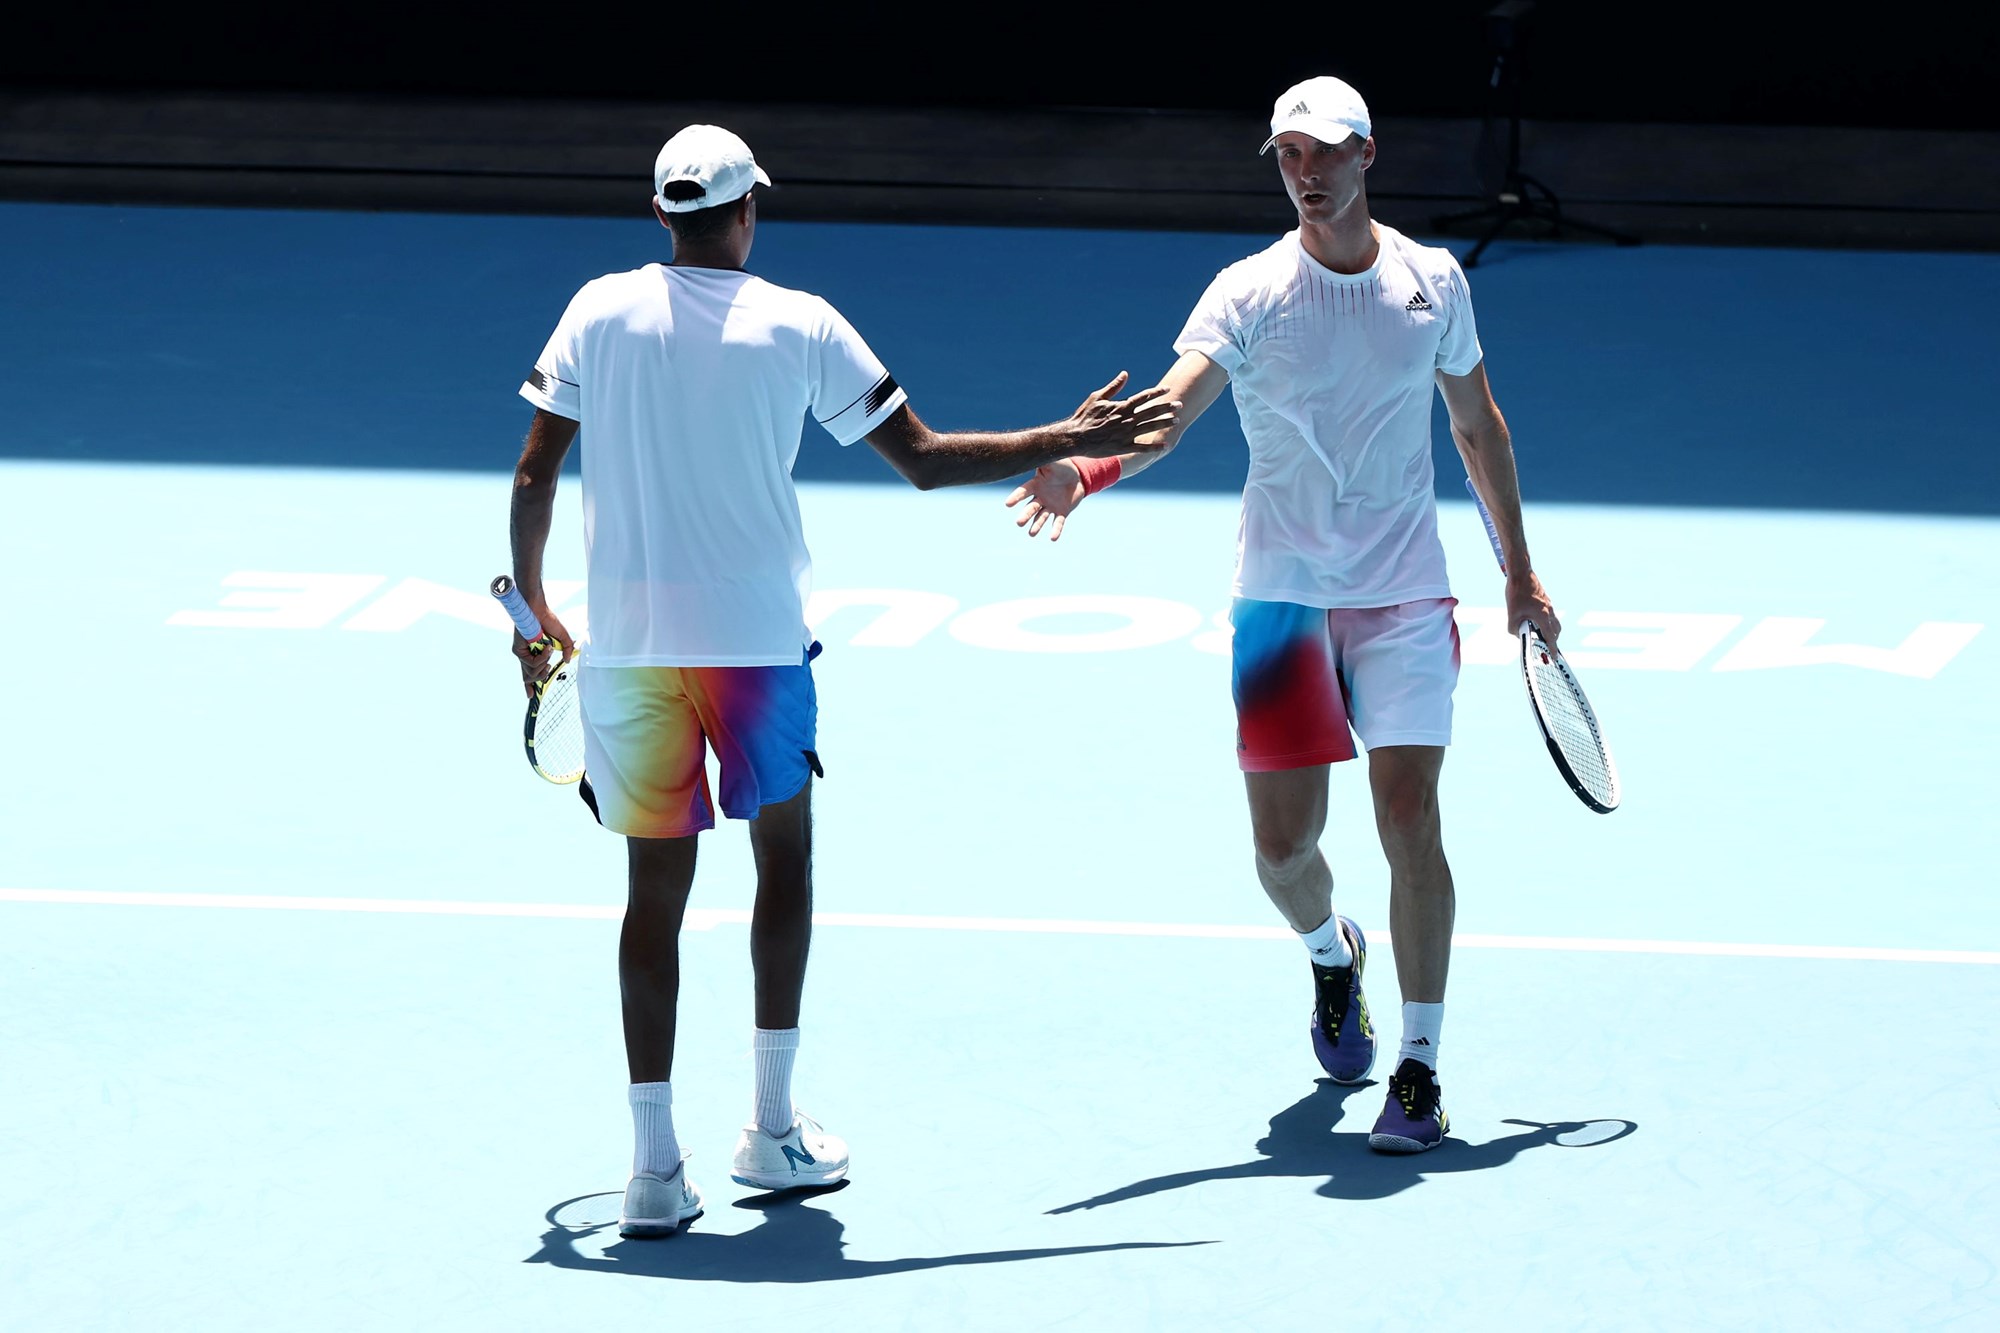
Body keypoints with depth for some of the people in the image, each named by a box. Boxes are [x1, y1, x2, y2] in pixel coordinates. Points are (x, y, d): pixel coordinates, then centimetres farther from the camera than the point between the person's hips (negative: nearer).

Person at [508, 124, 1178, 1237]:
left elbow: (534, 477, 1)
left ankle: (656, 1164, -1)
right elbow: (925, 459, -1)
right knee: (784, 850, 19)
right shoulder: (800, 326, -3)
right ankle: (774, 1129, 20)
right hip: (756, 639, -1)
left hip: (626, 645, 1)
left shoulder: (600, 312, 1)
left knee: (658, 882, 5)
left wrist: (532, 606, 14)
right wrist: (1069, 442, 8)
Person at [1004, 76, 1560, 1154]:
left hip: (1403, 598, 1)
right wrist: (1087, 471, -43)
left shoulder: (1431, 281, 2)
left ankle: (1418, 1070, -3)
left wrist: (1520, 570, 18)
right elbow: (1174, 405, -22)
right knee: (1284, 844, 1)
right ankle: (1331, 958, 37)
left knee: (1409, 825, -10)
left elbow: (1478, 426, 15)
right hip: (1283, 598, 0)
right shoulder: (1249, 294, -6)